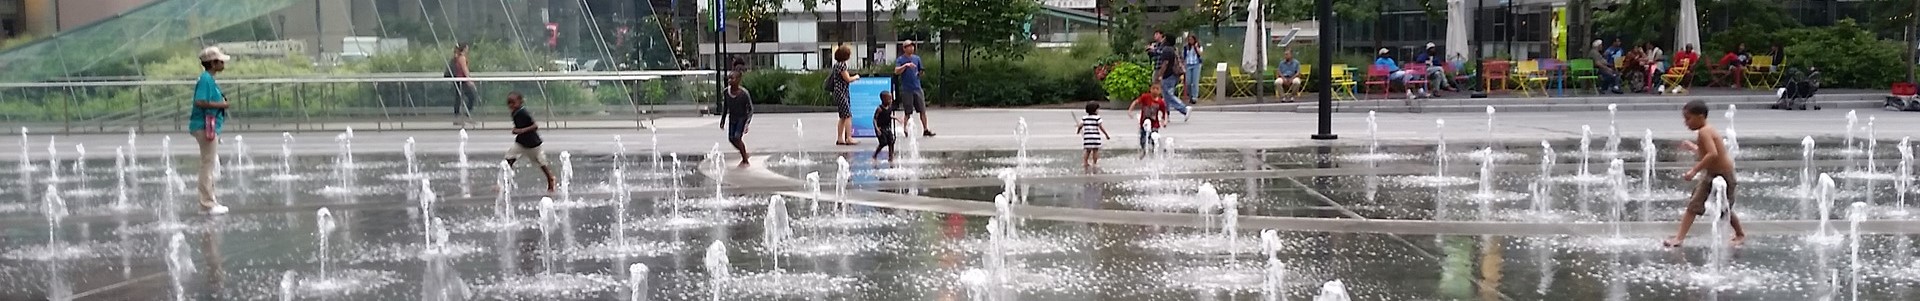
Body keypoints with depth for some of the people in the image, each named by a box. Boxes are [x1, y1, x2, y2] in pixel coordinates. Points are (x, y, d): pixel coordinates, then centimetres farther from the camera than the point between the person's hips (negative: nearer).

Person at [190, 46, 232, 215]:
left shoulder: (209, 79, 15)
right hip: (205, 127, -10)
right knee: (208, 164, -6)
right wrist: (220, 105, -17)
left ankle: (209, 201, 23)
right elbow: (200, 102, -24)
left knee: (211, 165, 15)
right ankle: (207, 203, -3)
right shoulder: (205, 79, -15)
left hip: (210, 127, 10)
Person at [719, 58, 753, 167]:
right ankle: (744, 155, 28)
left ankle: (745, 160, -2)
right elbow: (725, 106, 8)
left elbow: (750, 109, -14)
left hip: (742, 118, -5)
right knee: (731, 139, 4)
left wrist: (747, 123, -21)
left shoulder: (744, 93, -22)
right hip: (732, 118, 6)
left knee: (737, 137, -17)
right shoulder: (726, 91, -7)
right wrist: (723, 120, 9)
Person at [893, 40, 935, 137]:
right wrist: (906, 65, -29)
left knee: (922, 110, 4)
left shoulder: (917, 58, 12)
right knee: (908, 113, 0)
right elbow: (896, 71, -18)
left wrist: (918, 73, 5)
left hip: (917, 88, 4)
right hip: (907, 90, -4)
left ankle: (925, 129, 11)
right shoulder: (900, 60, -2)